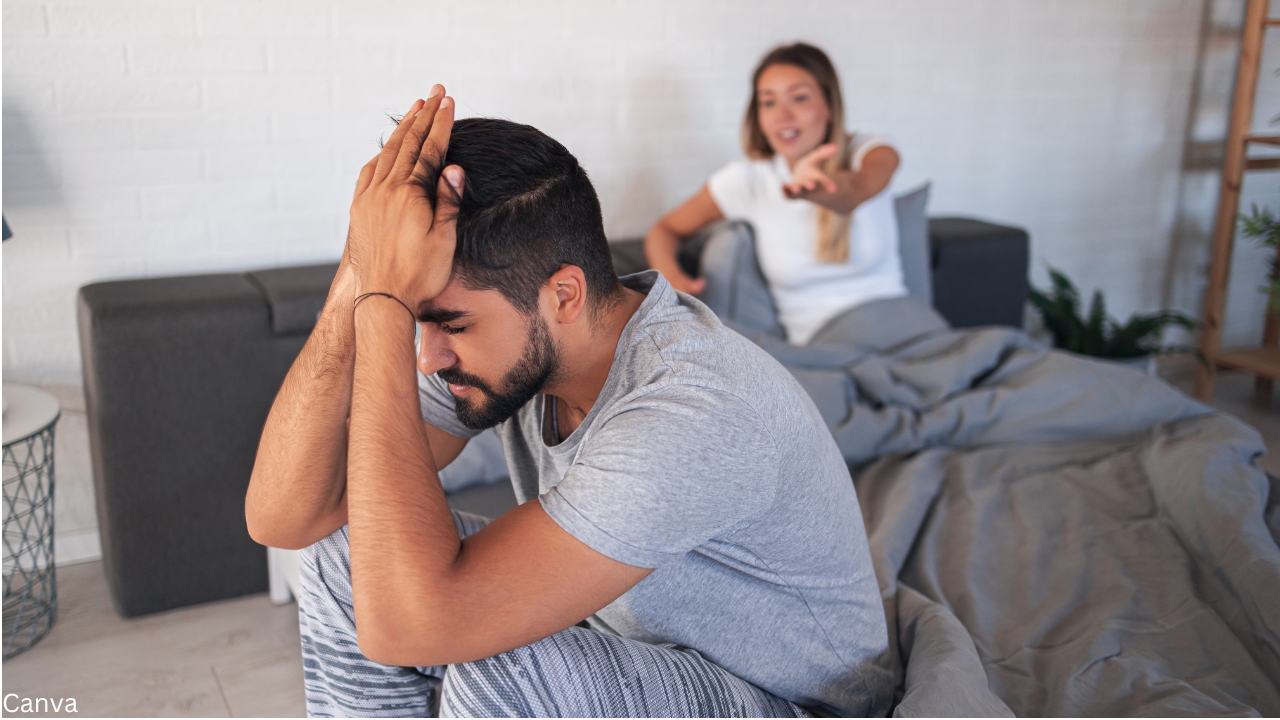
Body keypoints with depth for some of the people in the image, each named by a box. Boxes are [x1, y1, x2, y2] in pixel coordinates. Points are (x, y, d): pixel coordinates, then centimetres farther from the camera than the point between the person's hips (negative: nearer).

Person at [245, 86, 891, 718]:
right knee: (348, 553, -6)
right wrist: (360, 279, -28)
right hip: (630, 647, 7)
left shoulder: (701, 413, -36)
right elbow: (280, 516, -17)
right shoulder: (505, 345, -13)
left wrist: (384, 301, -38)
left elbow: (404, 625, -40)